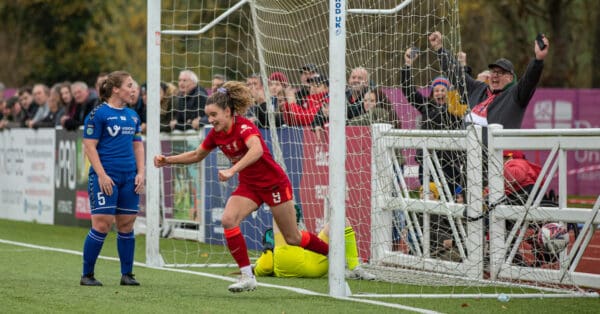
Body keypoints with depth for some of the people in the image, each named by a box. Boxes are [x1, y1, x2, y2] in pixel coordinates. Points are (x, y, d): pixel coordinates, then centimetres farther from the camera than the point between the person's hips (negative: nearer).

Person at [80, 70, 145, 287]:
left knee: (127, 225, 7)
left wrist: (141, 173, 7)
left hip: (129, 179, 6)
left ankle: (127, 274, 16)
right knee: (102, 224, -9)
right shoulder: (99, 114, -6)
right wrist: (101, 175, -15)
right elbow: (89, 146, -9)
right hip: (106, 177, -6)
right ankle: (87, 275, 0)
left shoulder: (132, 115, 14)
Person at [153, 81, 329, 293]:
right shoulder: (216, 134, -4)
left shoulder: (244, 127, -25)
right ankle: (247, 276, -13)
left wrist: (232, 170, -56)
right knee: (228, 220, -20)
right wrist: (168, 160, 3)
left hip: (274, 183, -6)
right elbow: (196, 156, 13)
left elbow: (257, 150, -46)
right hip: (249, 186, 6)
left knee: (293, 238, 2)